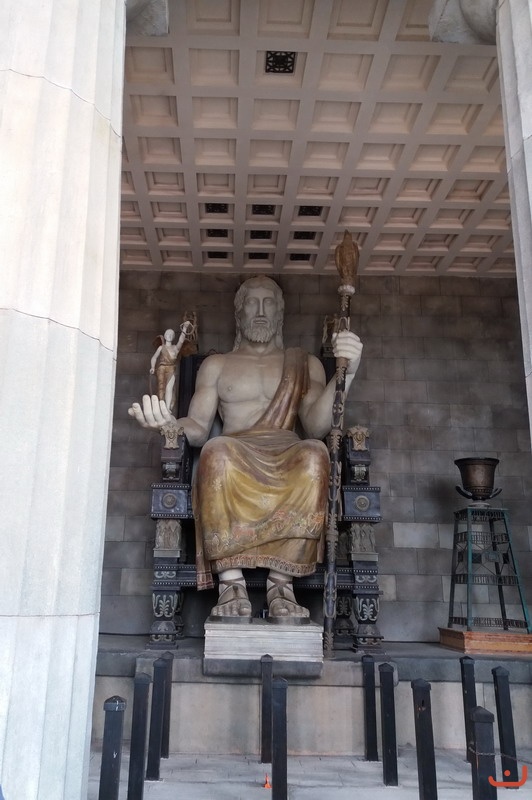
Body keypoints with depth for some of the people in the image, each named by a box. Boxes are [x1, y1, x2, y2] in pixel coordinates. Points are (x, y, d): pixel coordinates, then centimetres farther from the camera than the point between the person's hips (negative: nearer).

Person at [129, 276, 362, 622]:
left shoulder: (305, 363, 20)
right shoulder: (216, 364, 22)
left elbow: (316, 427, 2)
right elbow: (198, 428, 8)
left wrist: (345, 375, -14)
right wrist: (169, 423, -15)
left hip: (287, 459, 0)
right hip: (234, 461, 0)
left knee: (314, 453, -35)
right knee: (218, 450, -36)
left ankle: (281, 583, -29)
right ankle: (232, 584, -31)